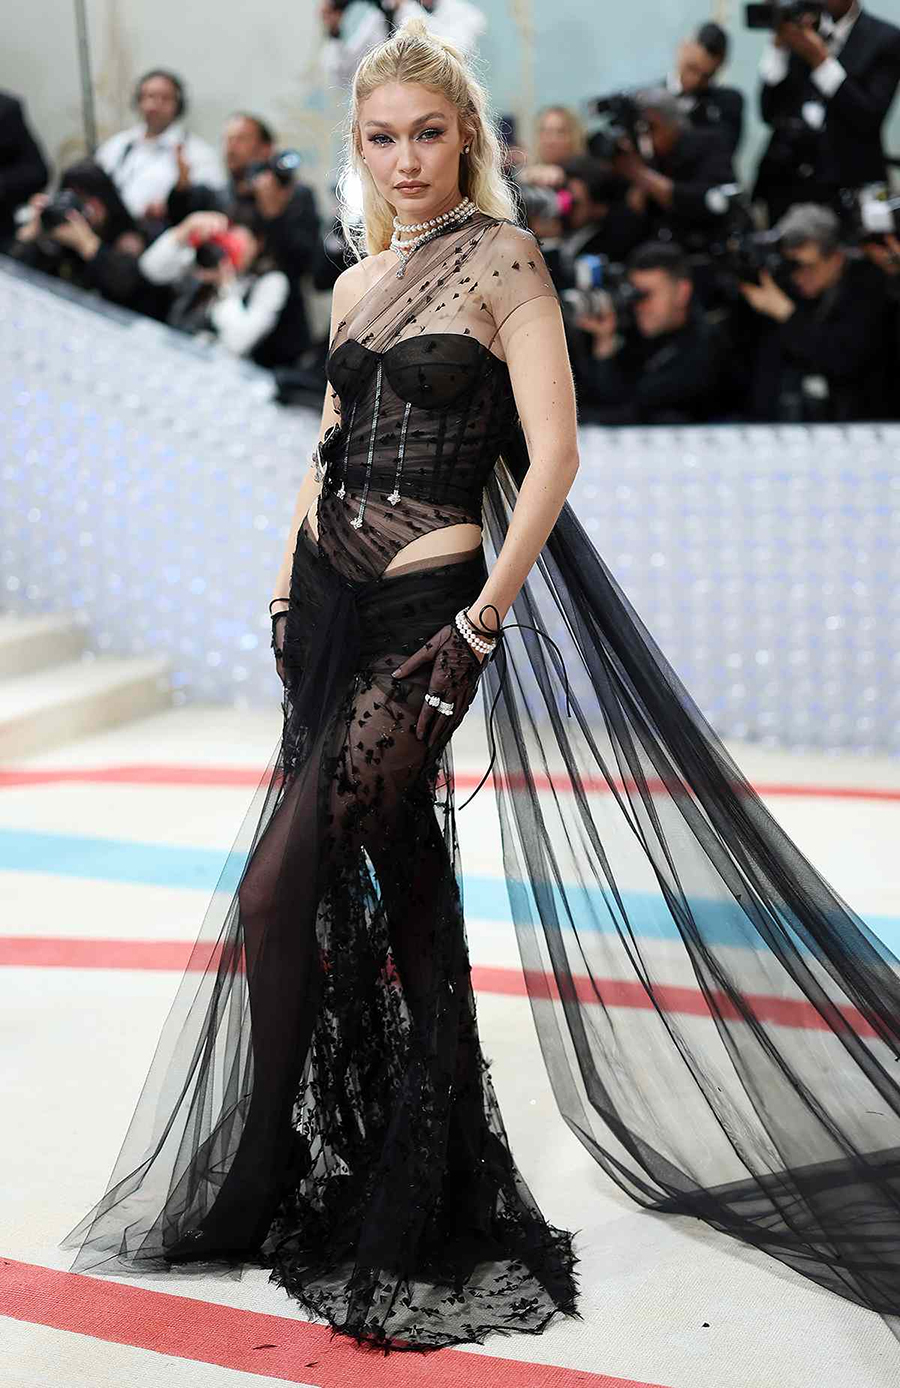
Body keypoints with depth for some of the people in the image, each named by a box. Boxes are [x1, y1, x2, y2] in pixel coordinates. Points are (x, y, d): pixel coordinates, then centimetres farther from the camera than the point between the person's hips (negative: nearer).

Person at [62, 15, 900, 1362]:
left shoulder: (502, 261, -6)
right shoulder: (360, 283, 15)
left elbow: (553, 451, -12)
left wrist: (482, 621, -17)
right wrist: (286, 592, 13)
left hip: (427, 607, -7)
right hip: (330, 598, 7)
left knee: (278, 890, -10)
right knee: (401, 871, 11)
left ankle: (266, 1182, 8)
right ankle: (433, 1174, 23)